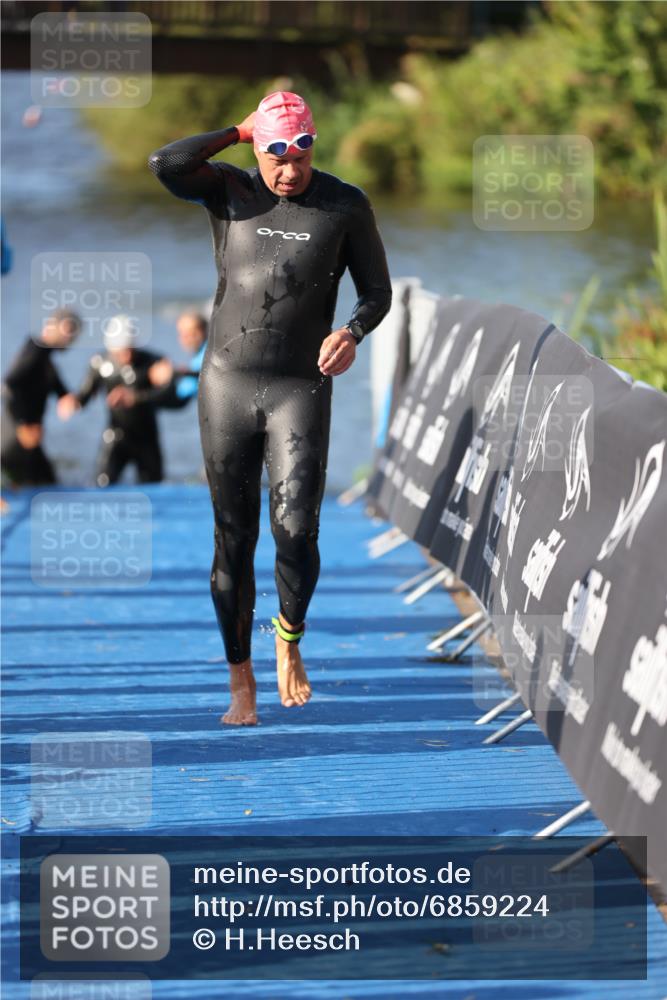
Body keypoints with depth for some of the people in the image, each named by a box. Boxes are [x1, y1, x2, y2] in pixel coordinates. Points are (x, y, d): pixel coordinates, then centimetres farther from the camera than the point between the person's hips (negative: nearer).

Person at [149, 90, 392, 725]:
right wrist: (239, 132, -7)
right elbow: (165, 164, -18)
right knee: (234, 540, 2)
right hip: (227, 385, 1)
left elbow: (377, 291, 6)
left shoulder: (345, 206, 1)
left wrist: (351, 333, -15)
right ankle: (241, 684, 13)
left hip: (302, 390, -1)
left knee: (296, 532, -16)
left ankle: (289, 637, 13)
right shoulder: (229, 191, 1)